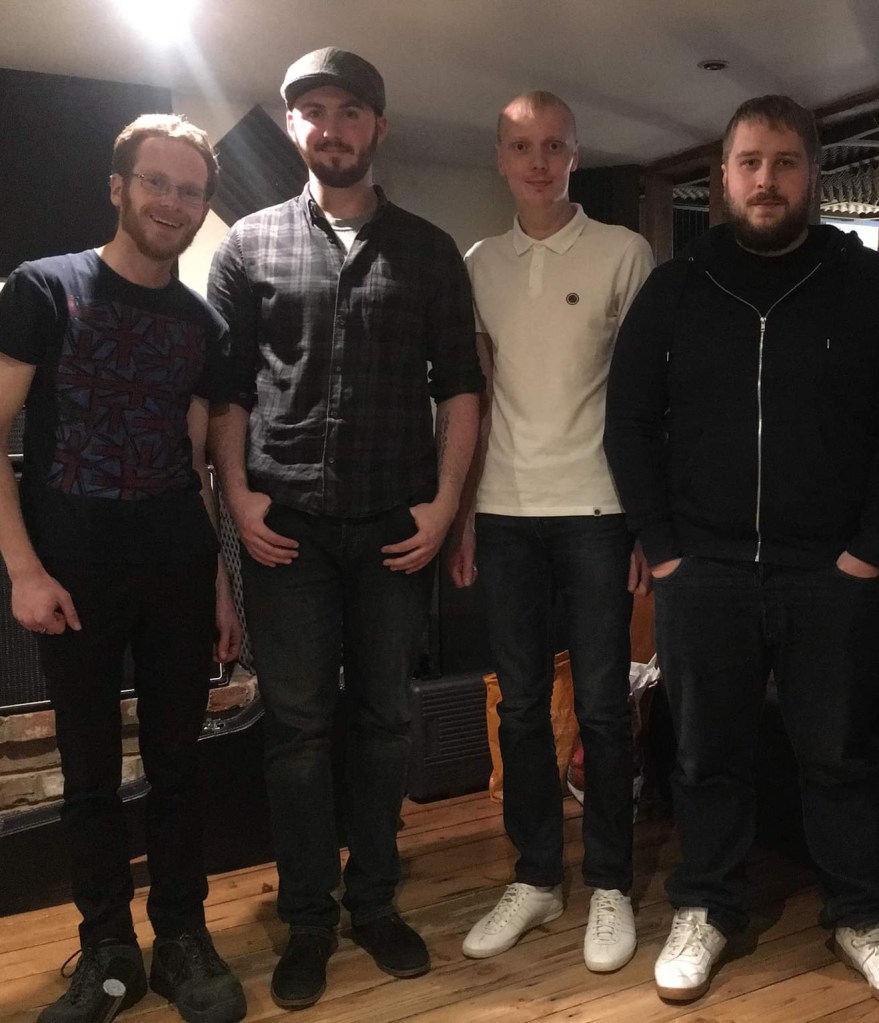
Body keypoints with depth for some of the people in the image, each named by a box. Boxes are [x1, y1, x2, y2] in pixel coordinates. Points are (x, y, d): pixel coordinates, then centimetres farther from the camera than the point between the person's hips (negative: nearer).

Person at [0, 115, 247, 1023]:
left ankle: (181, 939, 25)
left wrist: (222, 582, 8)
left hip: (179, 576, 3)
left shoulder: (203, 324, 9)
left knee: (176, 762, 10)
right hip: (73, 578, -2)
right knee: (90, 771, 8)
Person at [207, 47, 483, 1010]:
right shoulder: (250, 243, 8)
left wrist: (443, 501, -3)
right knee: (296, 724, 5)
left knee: (383, 718, 10)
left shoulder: (428, 251, 9)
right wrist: (239, 495, -5)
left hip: (395, 527, 1)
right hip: (285, 524, 0)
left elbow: (459, 386, 6)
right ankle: (307, 919, 21)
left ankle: (374, 901, 27)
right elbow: (224, 384, 6)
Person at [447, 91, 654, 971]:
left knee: (601, 704, 5)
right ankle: (536, 877, 23)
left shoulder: (623, 253, 2)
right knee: (520, 703, 9)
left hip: (595, 509, -3)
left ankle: (610, 883, 20)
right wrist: (462, 514, 5)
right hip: (504, 511, 3)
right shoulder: (479, 264, 11)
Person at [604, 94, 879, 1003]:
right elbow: (629, 423, 5)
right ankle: (705, 908, 29)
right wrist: (660, 545, -2)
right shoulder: (672, 291, 6)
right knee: (706, 754, 11)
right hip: (702, 572, 1)